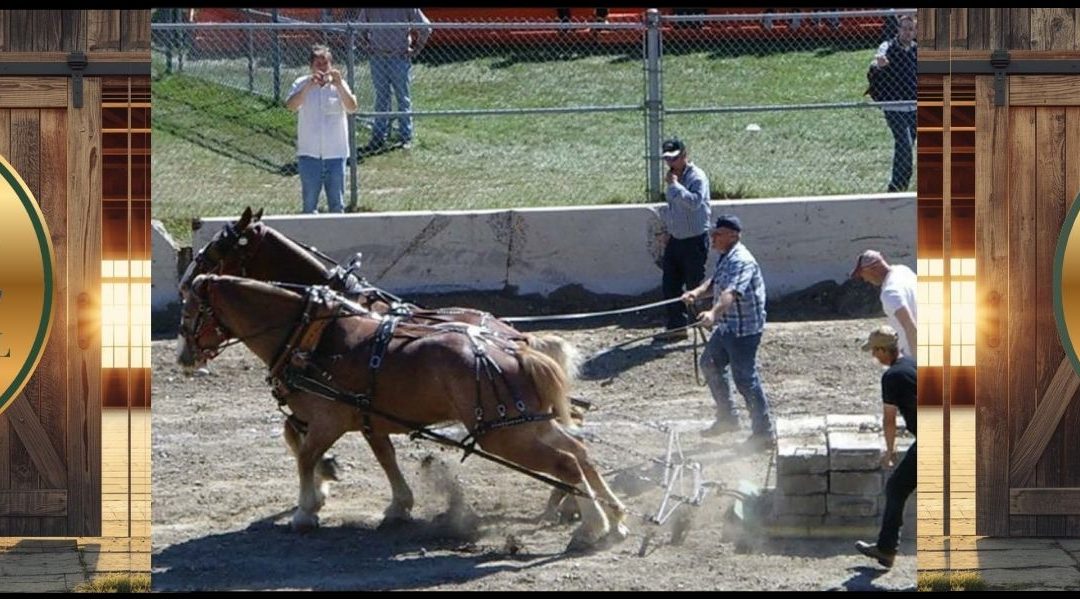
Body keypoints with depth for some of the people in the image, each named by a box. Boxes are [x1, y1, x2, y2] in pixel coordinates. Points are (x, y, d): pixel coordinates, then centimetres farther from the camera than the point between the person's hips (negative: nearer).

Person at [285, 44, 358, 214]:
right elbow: (291, 106, -17)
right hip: (309, 154, -1)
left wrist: (339, 85, -27)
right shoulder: (302, 84, -1)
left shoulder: (339, 85, 1)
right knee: (309, 202, 4)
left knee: (337, 203, 6)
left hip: (335, 153, 1)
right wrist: (309, 86, -30)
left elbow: (352, 107, -13)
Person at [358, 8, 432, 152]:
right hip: (378, 58, 2)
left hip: (400, 58, -2)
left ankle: (406, 138, 11)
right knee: (381, 99, 6)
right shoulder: (369, 10, 2)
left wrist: (414, 49, -2)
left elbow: (425, 27, 0)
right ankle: (378, 138, 12)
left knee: (403, 99, 4)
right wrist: (367, 48, 6)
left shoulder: (407, 9, -6)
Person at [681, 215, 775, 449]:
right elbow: (716, 281, 12)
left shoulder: (741, 261, -23)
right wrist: (698, 292, -9)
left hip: (744, 330, -11)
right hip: (727, 328, 11)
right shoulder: (726, 258, 10)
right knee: (710, 363, 24)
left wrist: (714, 313, -52)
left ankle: (764, 434, 1)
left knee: (745, 379, -7)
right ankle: (727, 418, 38)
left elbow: (731, 292, -38)